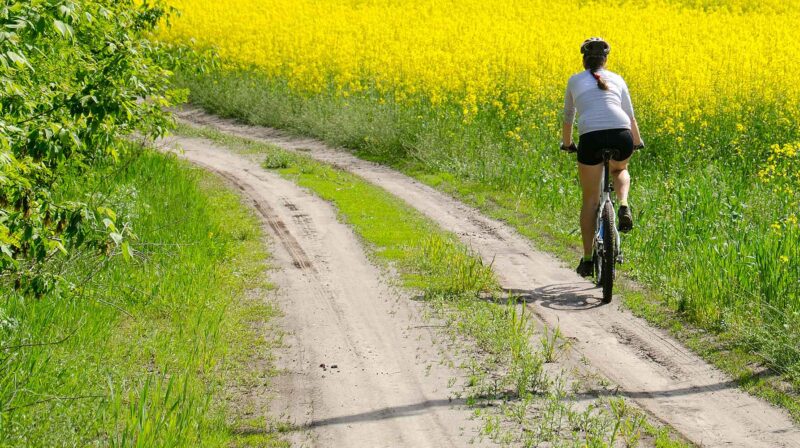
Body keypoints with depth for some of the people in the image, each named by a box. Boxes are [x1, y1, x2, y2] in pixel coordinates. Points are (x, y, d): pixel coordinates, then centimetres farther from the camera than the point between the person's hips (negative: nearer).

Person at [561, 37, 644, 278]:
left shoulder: (575, 80, 22)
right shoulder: (617, 79, 24)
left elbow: (568, 117, 33)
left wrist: (567, 143, 51)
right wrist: (637, 141, 50)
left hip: (591, 137, -1)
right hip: (621, 136, 1)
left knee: (590, 199, 12)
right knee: (620, 170, 36)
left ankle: (587, 259, 10)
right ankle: (623, 206, 6)